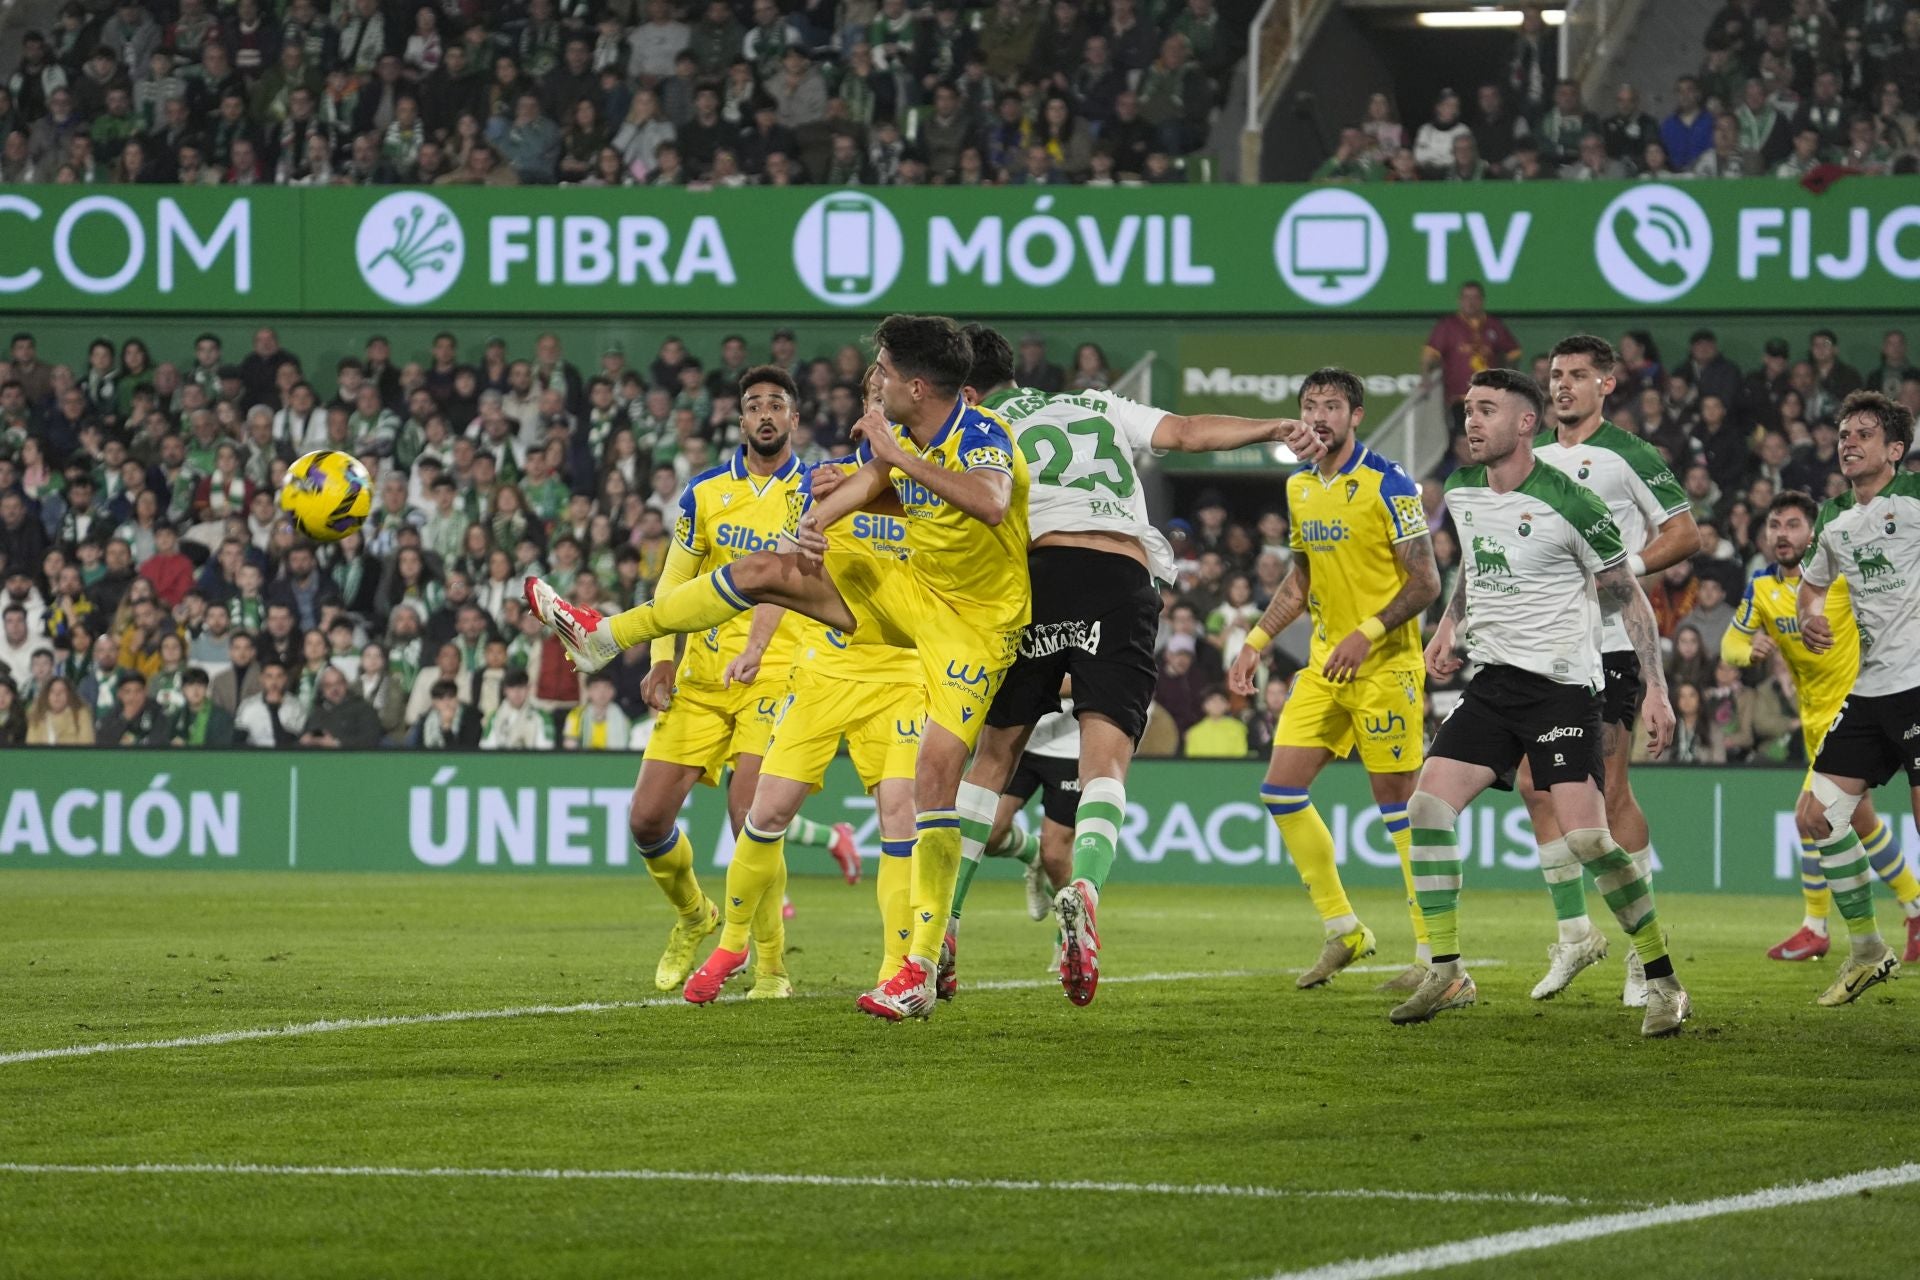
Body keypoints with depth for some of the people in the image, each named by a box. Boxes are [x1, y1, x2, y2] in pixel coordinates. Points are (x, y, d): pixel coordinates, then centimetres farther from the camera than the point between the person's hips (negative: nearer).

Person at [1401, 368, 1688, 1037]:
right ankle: (1446, 973, 3)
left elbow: (1630, 599, -6)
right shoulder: (1461, 492, 5)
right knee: (1427, 806, -7)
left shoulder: (1568, 505, -15)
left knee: (1586, 837, -17)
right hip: (1492, 680, 7)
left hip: (1563, 684, -7)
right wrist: (1447, 627, 16)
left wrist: (1656, 688, -11)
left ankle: (1663, 982, -4)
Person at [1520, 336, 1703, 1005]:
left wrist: (1623, 568, -15)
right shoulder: (1529, 457, 12)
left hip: (1608, 642, -6)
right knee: (1536, 787, 1)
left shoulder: (1628, 456, -5)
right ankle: (1575, 932, 14)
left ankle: (1644, 944, 0)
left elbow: (1685, 533, -5)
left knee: (1610, 792, -7)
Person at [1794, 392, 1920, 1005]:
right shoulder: (1834, 520, 14)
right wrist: (1808, 621, 8)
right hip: (1867, 690, 7)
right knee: (1816, 814, 2)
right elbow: (1811, 584, 30)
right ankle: (1866, 952, 15)